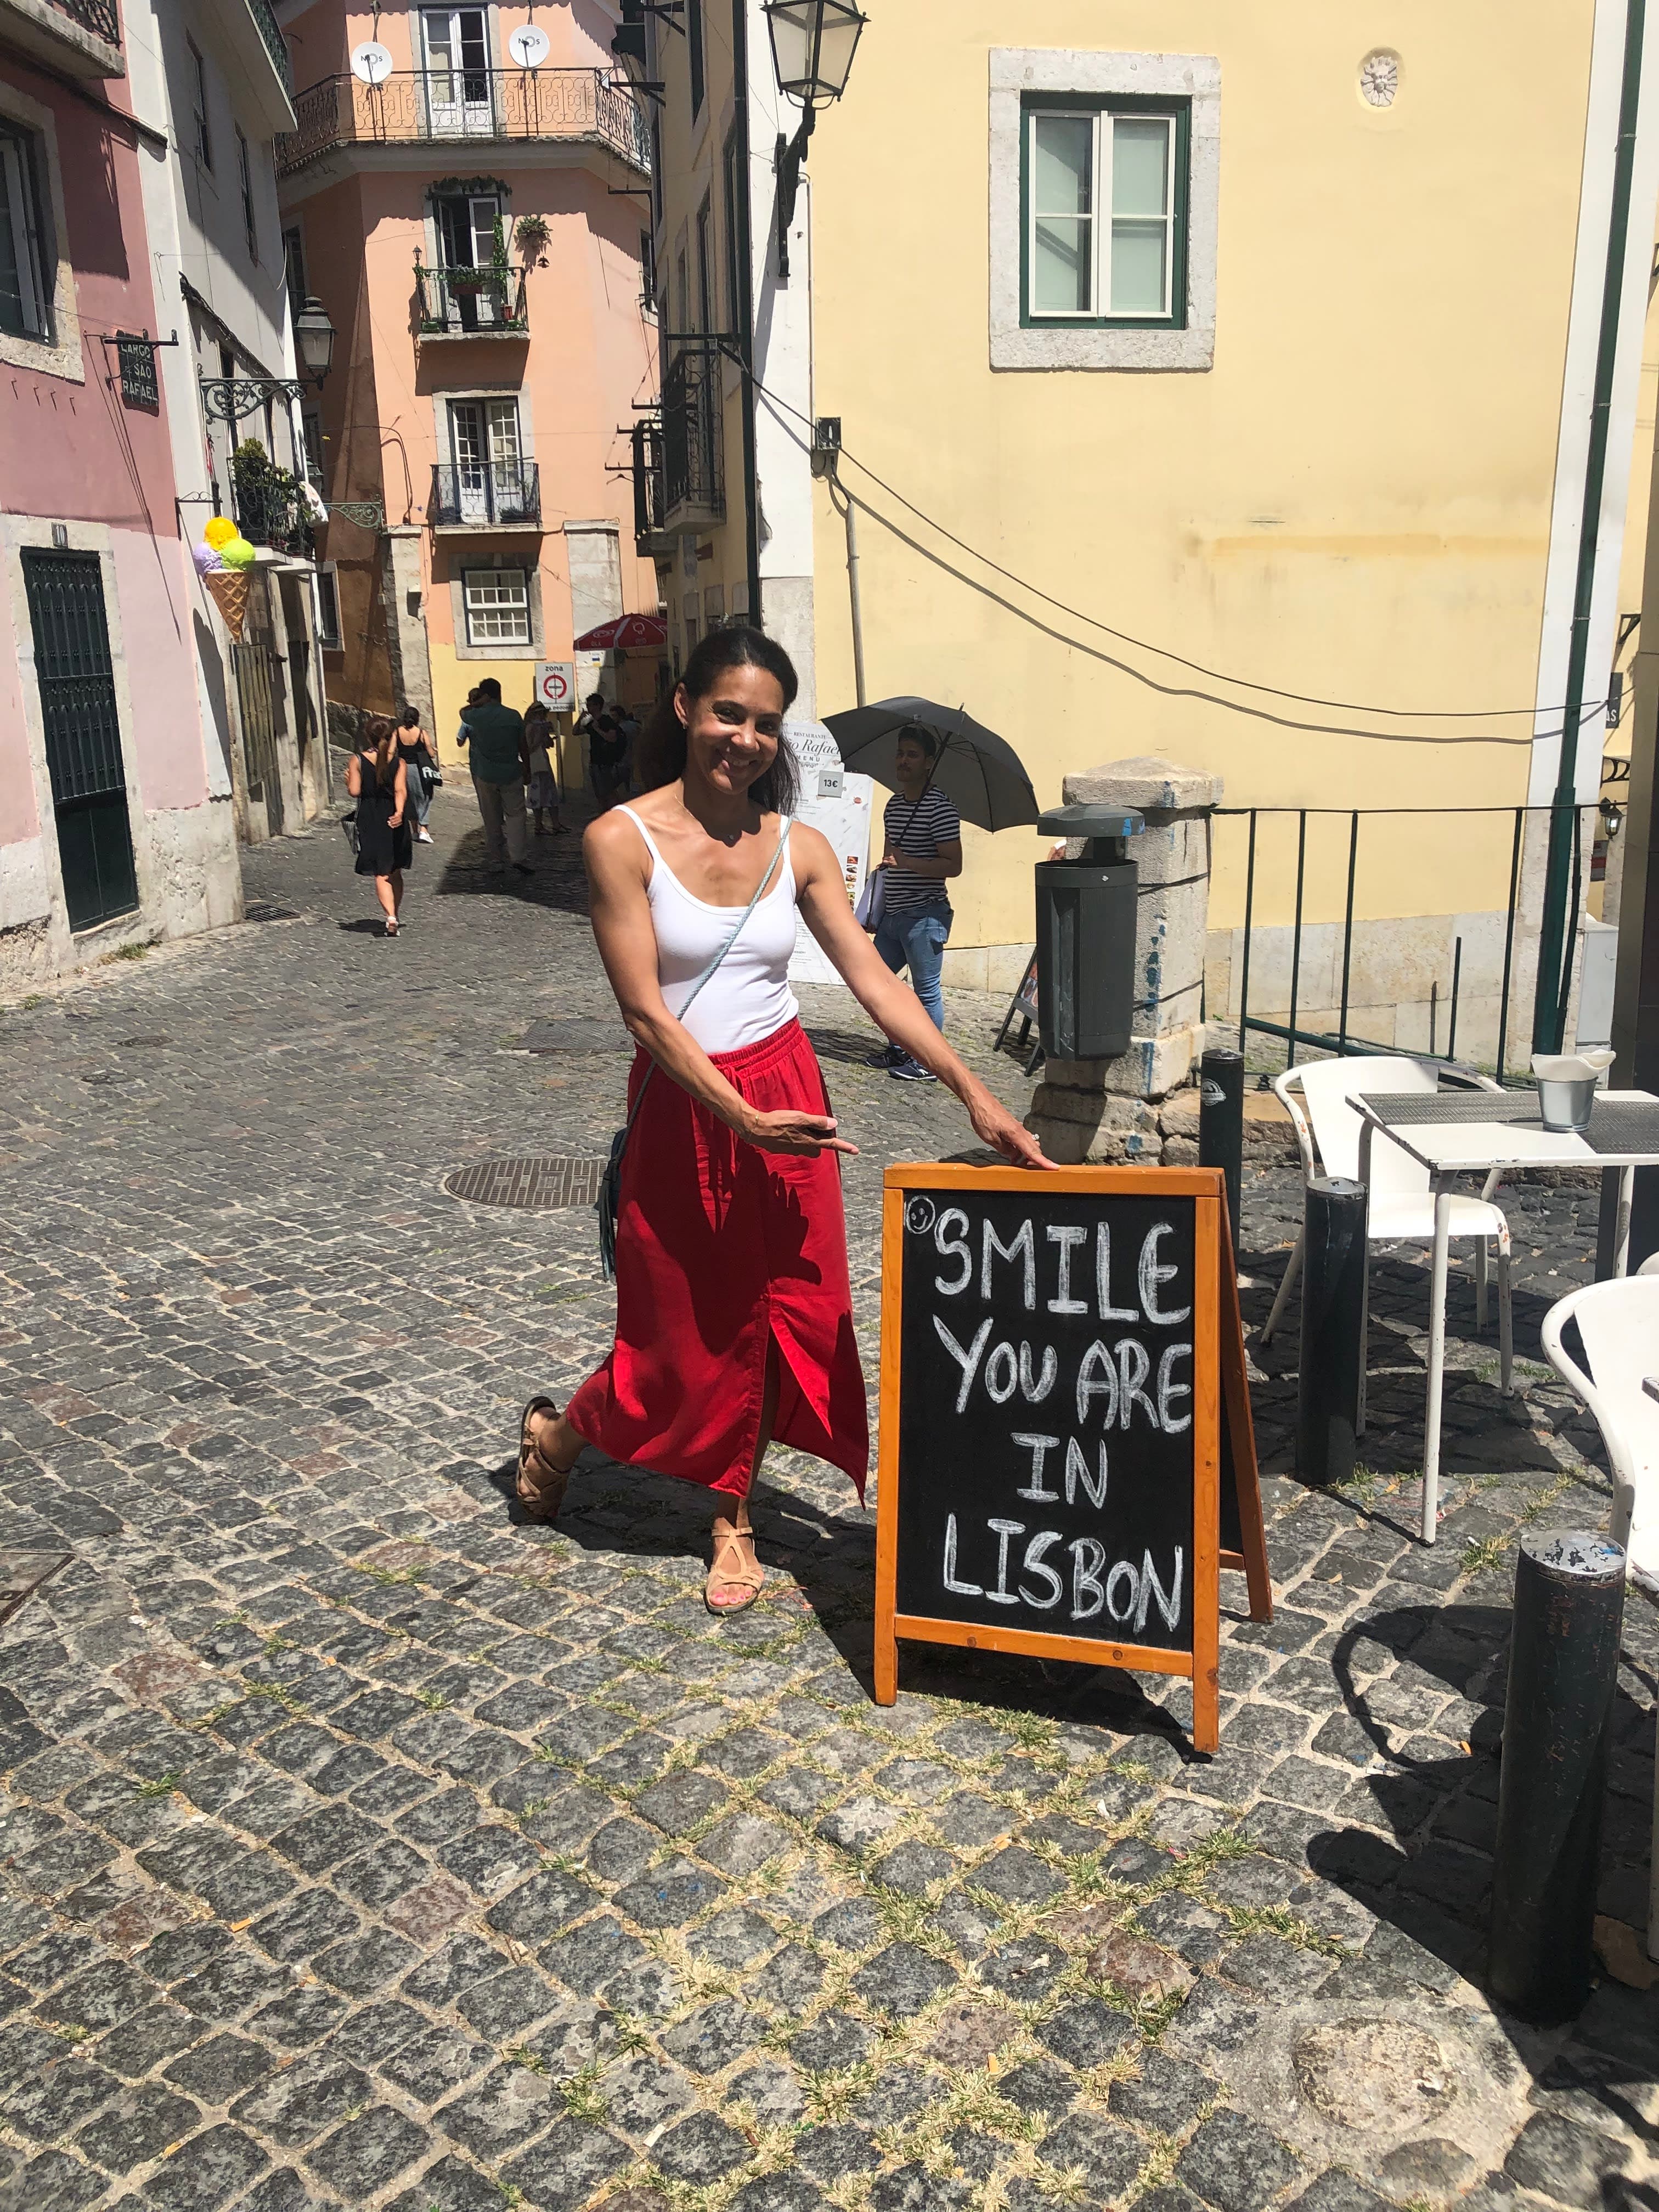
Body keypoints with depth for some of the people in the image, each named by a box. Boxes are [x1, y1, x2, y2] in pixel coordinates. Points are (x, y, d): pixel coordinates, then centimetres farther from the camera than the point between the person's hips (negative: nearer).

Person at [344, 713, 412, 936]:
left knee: (381, 875, -4)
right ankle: (393, 916, 26)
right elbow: (401, 790, -15)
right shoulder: (399, 763, 0)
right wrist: (399, 812, -23)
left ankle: (390, 918, -20)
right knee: (396, 873, 16)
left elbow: (355, 791, -9)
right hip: (394, 821, 2)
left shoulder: (357, 761, -4)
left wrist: (348, 780, 11)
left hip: (369, 821, -2)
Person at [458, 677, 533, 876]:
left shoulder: (475, 716, -6)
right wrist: (527, 770, 11)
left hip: (485, 775, 1)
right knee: (515, 815, 6)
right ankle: (517, 858, -8)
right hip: (511, 774, -1)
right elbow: (523, 747, 0)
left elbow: (463, 712, 20)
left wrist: (479, 703, 14)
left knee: (491, 820, 9)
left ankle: (495, 862, 12)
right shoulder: (513, 716, -6)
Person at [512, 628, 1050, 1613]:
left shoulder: (800, 848, 0)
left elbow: (877, 983, -4)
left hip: (787, 1097, 4)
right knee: (687, 1323, 8)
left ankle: (735, 1518, 28)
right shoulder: (624, 840, -12)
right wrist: (744, 1121, -23)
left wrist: (975, 1093, -12)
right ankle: (560, 1429, 40)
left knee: (789, 1310, 7)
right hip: (683, 1106, -3)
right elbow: (647, 1011, -16)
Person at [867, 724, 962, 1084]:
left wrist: (906, 861, -25)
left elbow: (953, 865, -17)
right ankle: (900, 1050, 27)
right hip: (893, 914, 9)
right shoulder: (894, 803, 14)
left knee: (926, 990, -1)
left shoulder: (940, 807, -12)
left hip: (924, 914, -9)